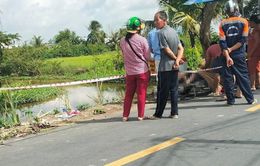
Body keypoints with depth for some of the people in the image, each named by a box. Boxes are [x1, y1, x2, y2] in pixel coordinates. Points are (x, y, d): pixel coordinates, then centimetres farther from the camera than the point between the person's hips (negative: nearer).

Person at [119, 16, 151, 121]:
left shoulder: (122, 41, -3)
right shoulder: (142, 40, -14)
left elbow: (123, 55, 8)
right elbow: (147, 57, -6)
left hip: (129, 72, 3)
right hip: (142, 71, -3)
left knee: (128, 94, 13)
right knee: (141, 94, 5)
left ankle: (125, 115, 15)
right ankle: (140, 115, 8)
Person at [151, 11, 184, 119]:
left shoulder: (161, 33, -14)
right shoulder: (173, 31, 9)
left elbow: (167, 50, -14)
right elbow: (181, 48, 4)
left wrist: (175, 58, 0)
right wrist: (177, 60, -7)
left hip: (165, 66, -7)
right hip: (174, 66, 7)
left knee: (162, 91, 0)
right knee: (174, 89, 10)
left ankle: (158, 114, 8)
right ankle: (174, 113, 12)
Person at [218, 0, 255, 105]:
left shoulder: (223, 24, -1)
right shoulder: (243, 22, -1)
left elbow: (222, 42, -9)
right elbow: (243, 40, -8)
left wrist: (227, 56, -13)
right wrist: (231, 49, -8)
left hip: (226, 55, 0)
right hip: (239, 55, 0)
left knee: (227, 77, 6)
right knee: (243, 76, 7)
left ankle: (230, 100, 7)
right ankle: (250, 99, 9)